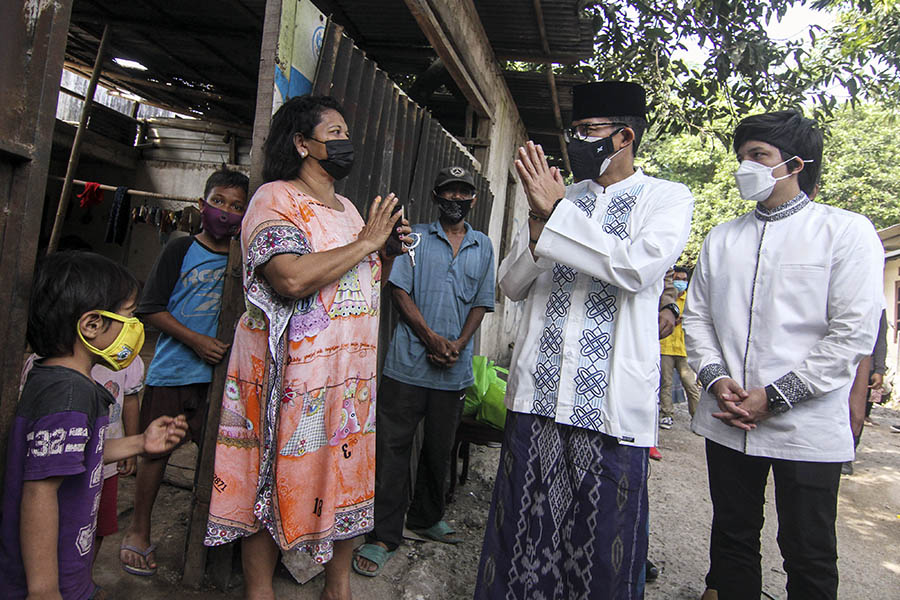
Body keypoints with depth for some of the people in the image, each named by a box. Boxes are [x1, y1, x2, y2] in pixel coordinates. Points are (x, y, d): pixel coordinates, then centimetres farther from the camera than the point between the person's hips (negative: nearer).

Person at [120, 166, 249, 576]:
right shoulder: (180, 251, -1)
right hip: (172, 371, -2)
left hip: (219, 374, 2)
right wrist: (195, 340, -14)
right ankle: (139, 531, 27)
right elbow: (151, 309, -5)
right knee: (156, 450, 9)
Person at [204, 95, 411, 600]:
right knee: (276, 478, 4)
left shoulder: (347, 208, 17)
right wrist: (366, 242, -16)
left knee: (349, 473, 12)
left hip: (351, 372, 8)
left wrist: (389, 252, 6)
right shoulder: (276, 199, -8)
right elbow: (293, 278, -26)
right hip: (293, 373, -7)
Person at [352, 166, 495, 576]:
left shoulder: (483, 246, 13)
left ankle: (426, 517, 34)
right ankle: (384, 534, 8)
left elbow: (481, 303, 10)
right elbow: (399, 291, -4)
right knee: (393, 446, -3)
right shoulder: (415, 238, 5)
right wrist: (431, 338, -14)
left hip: (455, 369, 3)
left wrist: (458, 345, -5)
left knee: (440, 447, 15)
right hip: (409, 361, -3)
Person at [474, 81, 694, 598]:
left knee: (601, 539, 8)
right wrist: (539, 220, -7)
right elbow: (513, 285, 10)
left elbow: (638, 268, -16)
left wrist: (554, 212, -14)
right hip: (536, 394, 4)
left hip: (610, 402, -3)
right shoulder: (560, 196, 14)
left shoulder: (668, 198, 4)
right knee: (523, 532, 11)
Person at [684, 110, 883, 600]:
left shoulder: (847, 232, -2)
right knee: (732, 540, 16)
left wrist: (775, 396, -13)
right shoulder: (720, 238, 13)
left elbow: (854, 333, -9)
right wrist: (715, 378, -5)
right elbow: (697, 315, 12)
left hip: (806, 427, -4)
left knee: (809, 558, 9)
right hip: (727, 421, 4)